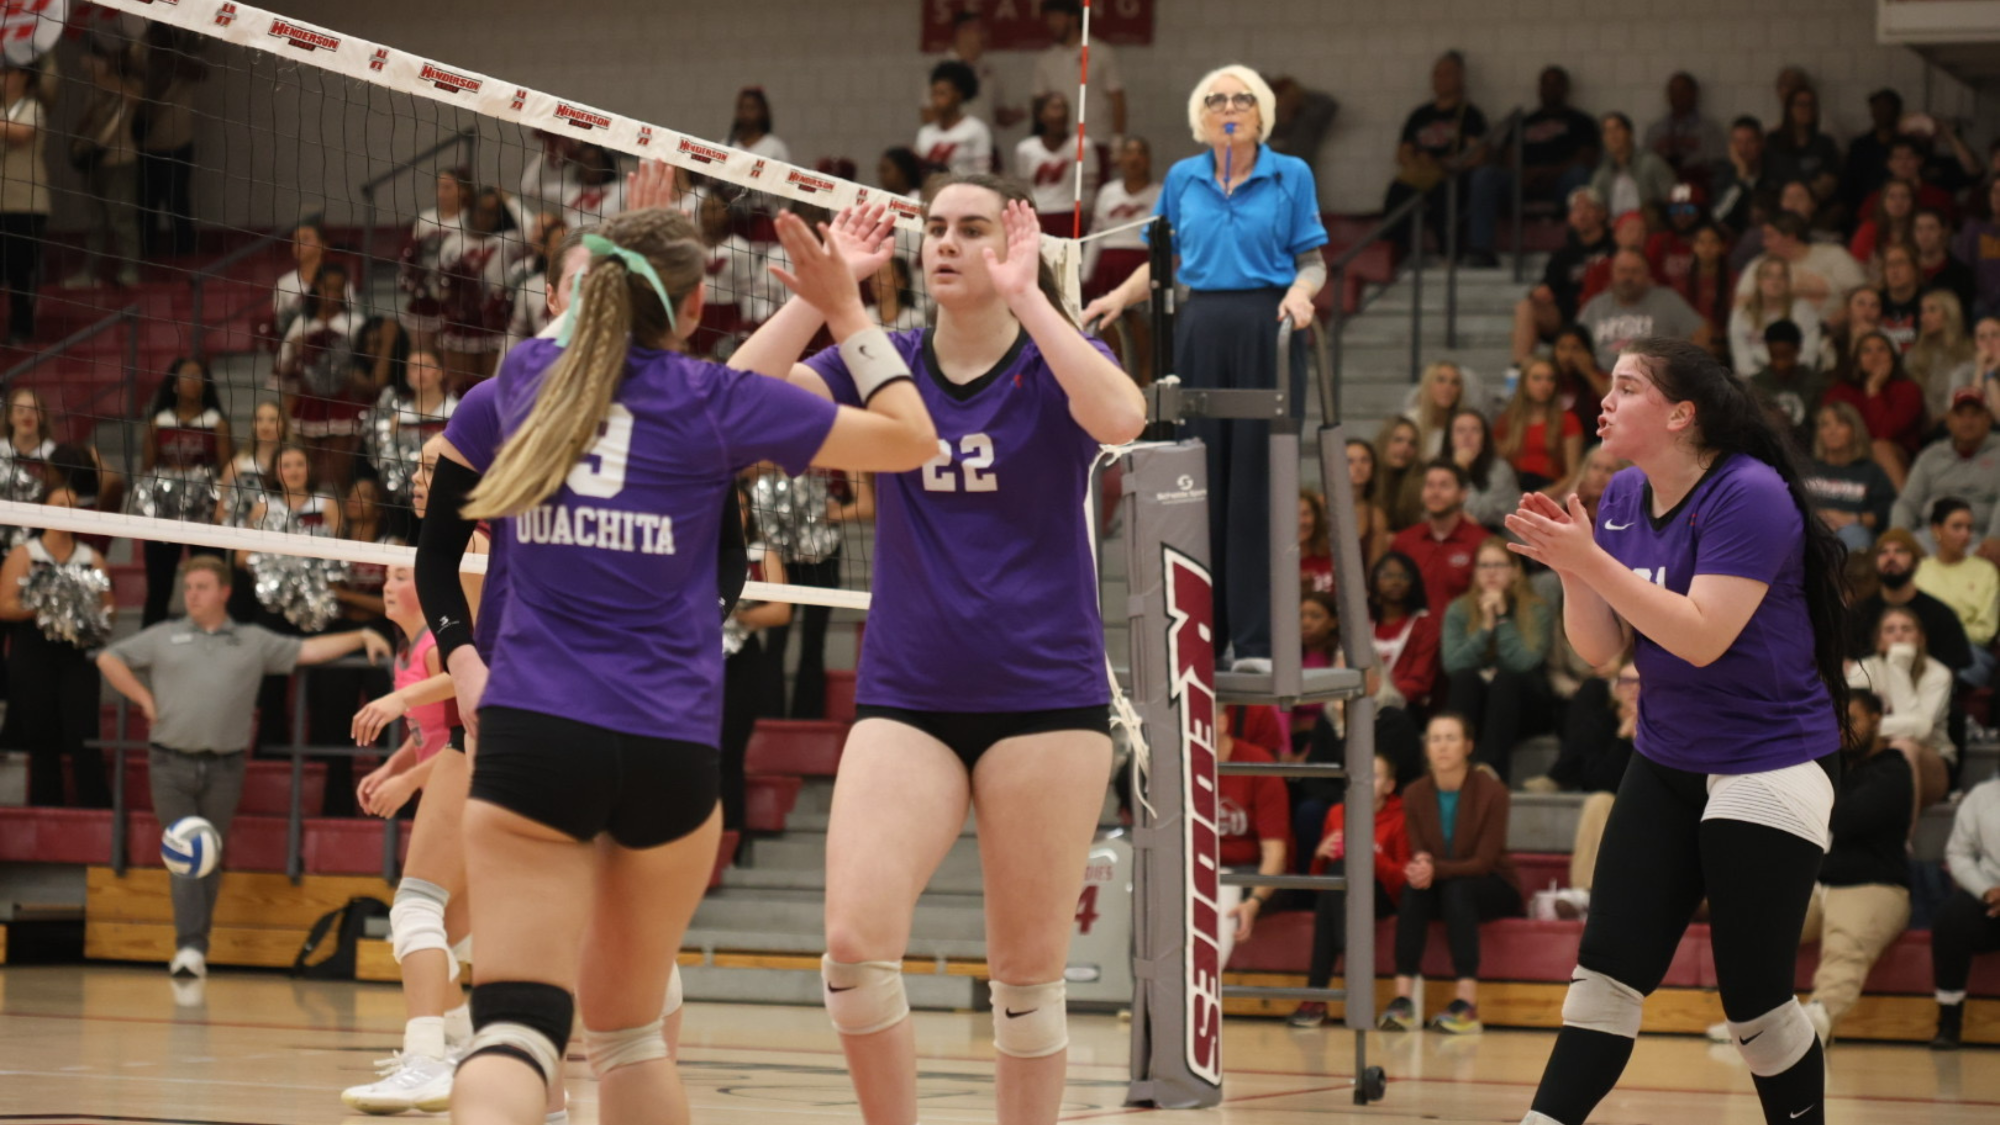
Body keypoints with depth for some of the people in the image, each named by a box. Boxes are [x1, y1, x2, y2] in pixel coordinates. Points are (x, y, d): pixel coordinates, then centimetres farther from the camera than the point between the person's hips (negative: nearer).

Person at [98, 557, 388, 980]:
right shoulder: (164, 637, 11)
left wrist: (361, 638, 4)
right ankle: (189, 946, -20)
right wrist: (144, 699, 5)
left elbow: (309, 650, 12)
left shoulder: (254, 642, 13)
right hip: (172, 765, -1)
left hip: (224, 768, 1)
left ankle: (197, 950, 11)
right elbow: (109, 659, 14)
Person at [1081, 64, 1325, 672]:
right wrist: (1118, 298, 2)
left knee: (1257, 480, -4)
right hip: (1200, 330, 2)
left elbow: (1313, 260, 5)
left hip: (1265, 330, -2)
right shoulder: (1182, 179, 12)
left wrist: (1300, 292, -16)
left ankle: (1256, 638, -1)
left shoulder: (1291, 175, 5)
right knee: (1199, 479, 0)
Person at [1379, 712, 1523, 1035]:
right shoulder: (1415, 794, -6)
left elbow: (1484, 862, -20)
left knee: (1457, 890, -35)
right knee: (1413, 889, -29)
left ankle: (1467, 1004, -41)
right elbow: (1419, 856, -5)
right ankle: (1402, 999, -36)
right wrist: (1421, 868, -31)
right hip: (1442, 889, 3)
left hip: (1494, 891, -3)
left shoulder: (1491, 791, -17)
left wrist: (1436, 870, -36)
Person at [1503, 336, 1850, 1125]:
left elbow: (1702, 637, -26)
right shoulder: (1624, 497, 4)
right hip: (1666, 765, 7)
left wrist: (1592, 561, -27)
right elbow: (1598, 647, 5)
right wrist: (1570, 568, -12)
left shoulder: (1749, 496, -19)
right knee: (1607, 972, -1)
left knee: (1755, 1001, -3)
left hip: (1766, 764, -7)